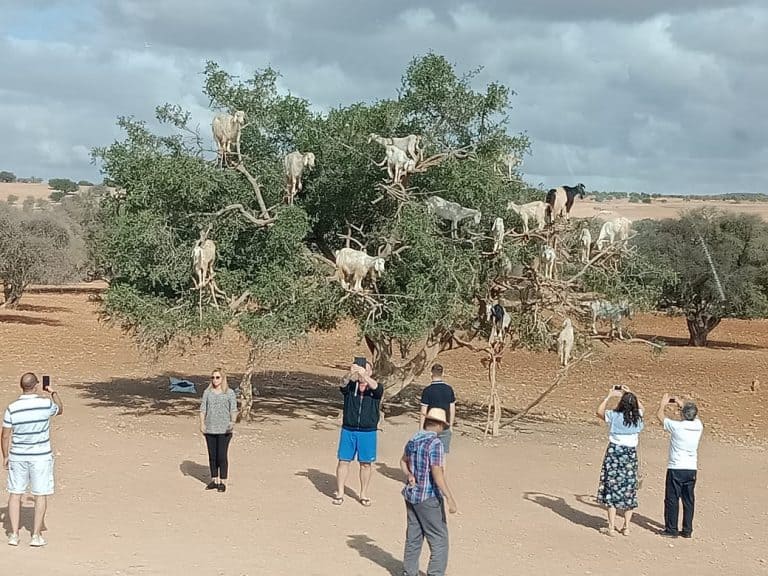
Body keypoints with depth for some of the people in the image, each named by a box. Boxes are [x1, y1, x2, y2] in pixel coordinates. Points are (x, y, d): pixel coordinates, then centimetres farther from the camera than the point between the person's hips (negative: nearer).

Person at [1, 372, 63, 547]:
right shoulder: (46, 404, -13)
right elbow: (60, 409, 11)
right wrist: (54, 394, 28)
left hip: (17, 456, 2)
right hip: (41, 456, -2)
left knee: (15, 493, 12)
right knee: (40, 495, 7)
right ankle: (36, 535, 8)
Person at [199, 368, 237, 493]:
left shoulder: (230, 393, -1)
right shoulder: (207, 392, 7)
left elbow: (234, 410, -4)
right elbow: (203, 409, 8)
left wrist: (232, 422, -22)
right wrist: (202, 423, -3)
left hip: (224, 430, -3)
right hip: (210, 429, 3)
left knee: (222, 456, -3)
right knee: (212, 456, 10)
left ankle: (223, 482, 5)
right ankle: (214, 480, 20)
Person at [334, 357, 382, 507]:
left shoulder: (376, 389, 0)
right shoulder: (350, 386, 2)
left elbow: (375, 386, -23)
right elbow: (343, 383, -20)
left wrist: (363, 375, -41)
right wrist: (350, 374, -43)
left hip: (368, 432, 0)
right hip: (348, 430, 0)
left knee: (366, 464, 6)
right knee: (343, 461, 3)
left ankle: (364, 494, 18)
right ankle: (339, 494, 12)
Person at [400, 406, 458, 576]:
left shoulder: (413, 440, 5)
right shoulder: (435, 444, -19)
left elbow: (403, 461, 22)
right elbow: (437, 474, -24)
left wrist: (409, 475, 6)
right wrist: (450, 499, -21)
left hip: (411, 494, 8)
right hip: (429, 498, -8)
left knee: (413, 537, 17)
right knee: (439, 539, 2)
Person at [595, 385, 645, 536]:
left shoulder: (614, 416, -12)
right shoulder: (637, 417, -3)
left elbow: (599, 411, 8)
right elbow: (640, 407, 22)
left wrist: (609, 396, 12)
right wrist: (630, 394, 20)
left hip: (614, 453, -3)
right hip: (631, 455, 3)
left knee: (612, 489, 2)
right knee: (629, 491, 11)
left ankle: (611, 527, 1)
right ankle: (626, 527, 15)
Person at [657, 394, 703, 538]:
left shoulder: (676, 426, -15)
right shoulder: (698, 426, -3)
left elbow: (659, 415, 1)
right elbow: (695, 415, 22)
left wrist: (663, 403, 18)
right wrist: (681, 404, 24)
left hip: (676, 468, -5)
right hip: (692, 469, 5)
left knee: (672, 499, 4)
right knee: (688, 500, 10)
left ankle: (671, 529, 7)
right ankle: (687, 530, 15)